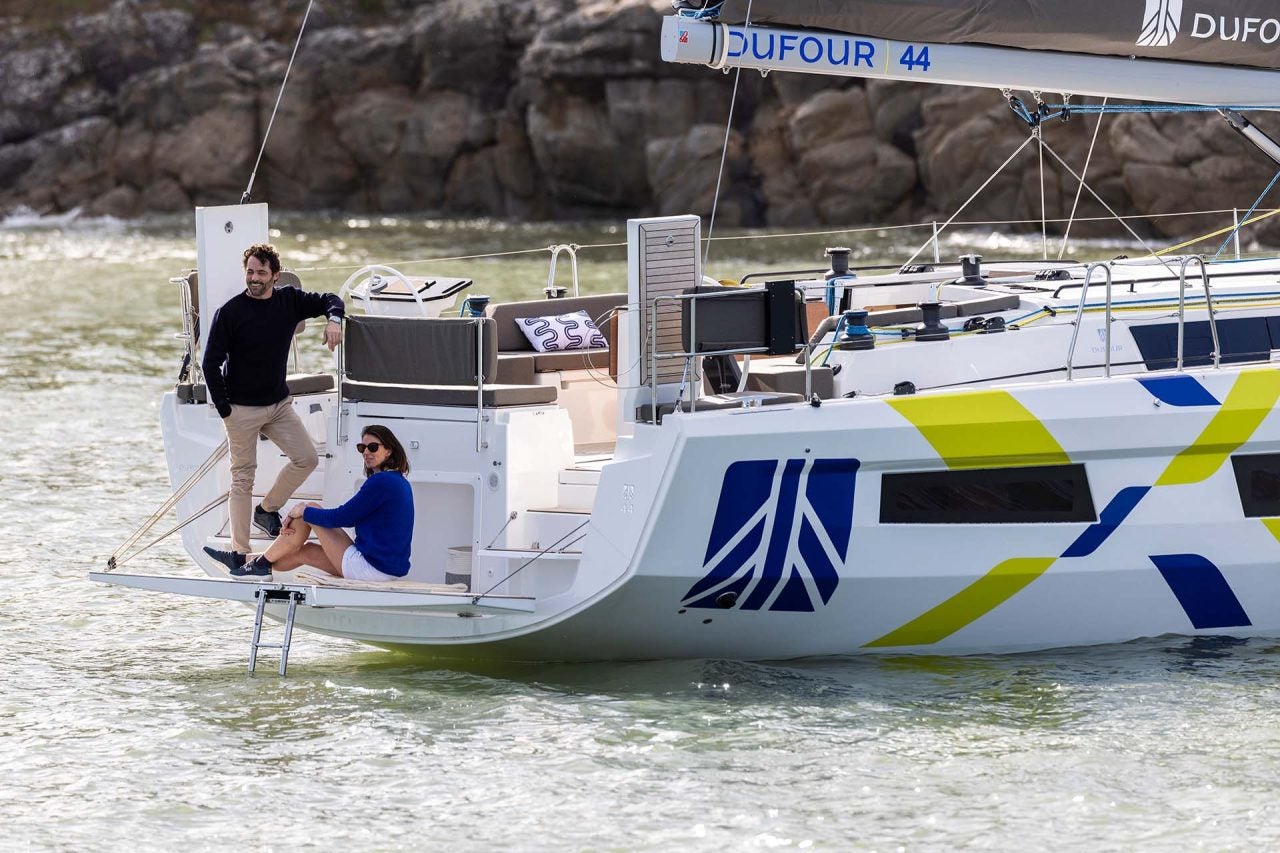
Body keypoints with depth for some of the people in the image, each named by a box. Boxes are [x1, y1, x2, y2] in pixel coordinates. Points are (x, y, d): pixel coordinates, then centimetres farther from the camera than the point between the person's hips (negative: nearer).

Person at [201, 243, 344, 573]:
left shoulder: (288, 300, 0)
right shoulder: (229, 313, -13)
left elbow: (328, 300, 13)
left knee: (307, 458, -4)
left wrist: (333, 319, -11)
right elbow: (211, 363, -10)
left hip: (279, 404, 5)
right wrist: (223, 408, -13)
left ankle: (268, 509, 19)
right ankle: (239, 551, 2)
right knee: (243, 477, -1)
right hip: (241, 409, -5)